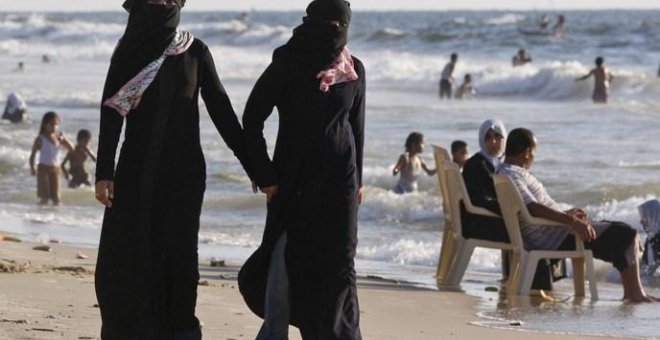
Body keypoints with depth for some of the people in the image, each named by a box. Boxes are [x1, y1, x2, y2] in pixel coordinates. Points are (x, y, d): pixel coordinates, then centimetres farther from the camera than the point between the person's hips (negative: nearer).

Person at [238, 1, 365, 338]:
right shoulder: (286, 64, -7)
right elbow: (252, 120, -5)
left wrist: (357, 180, 12)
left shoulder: (354, 70, 3)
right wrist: (265, 176, -8)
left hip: (338, 180, 2)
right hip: (293, 177, -2)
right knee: (285, 257, -6)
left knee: (336, 262, 1)